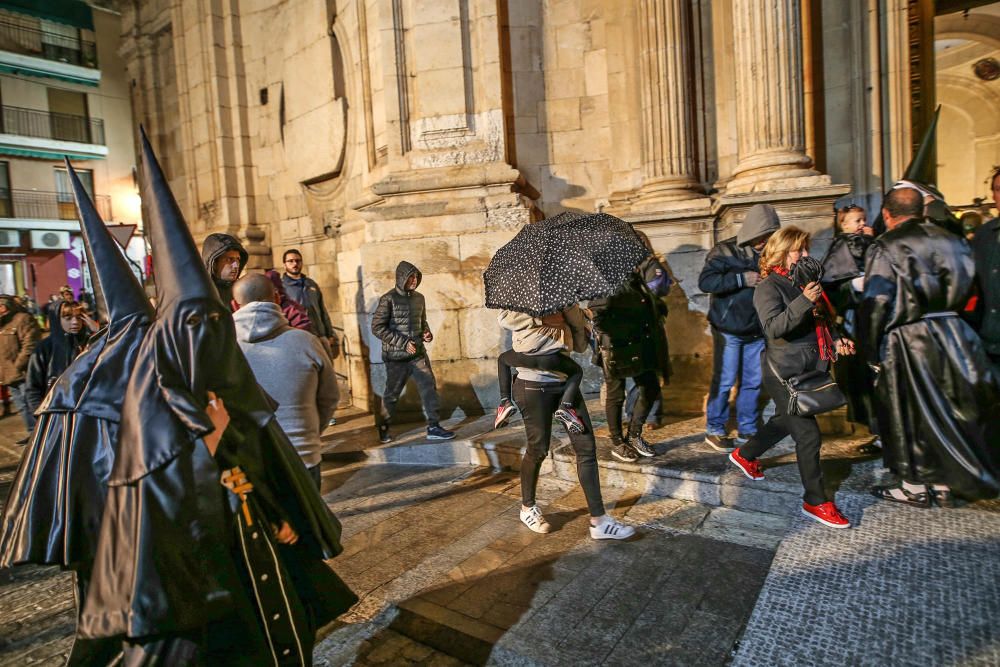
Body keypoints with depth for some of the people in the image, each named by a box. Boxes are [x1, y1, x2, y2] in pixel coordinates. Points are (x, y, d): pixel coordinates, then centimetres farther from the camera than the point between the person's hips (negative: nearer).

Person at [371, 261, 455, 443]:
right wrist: (403, 343, -17)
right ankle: (383, 429, 27)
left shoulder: (419, 298, 8)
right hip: (396, 357, -5)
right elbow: (377, 327, -13)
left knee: (429, 388, -1)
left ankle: (433, 427, 8)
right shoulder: (388, 299, -10)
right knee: (392, 394, 8)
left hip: (419, 353, 5)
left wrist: (426, 333, -1)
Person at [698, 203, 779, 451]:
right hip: (728, 329, -5)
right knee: (724, 381, 0)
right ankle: (714, 430, 14)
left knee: (753, 382, 10)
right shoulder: (725, 251, -8)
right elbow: (705, 282, -21)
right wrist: (742, 279, -23)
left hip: (756, 331, 6)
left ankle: (747, 430, 23)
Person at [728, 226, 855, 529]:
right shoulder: (769, 286, -13)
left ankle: (744, 455, 44)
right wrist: (804, 301, -34)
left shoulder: (806, 281, 12)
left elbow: (819, 322, 24)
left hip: (810, 368, 9)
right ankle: (816, 502, 6)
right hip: (784, 371, -9)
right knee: (808, 434, -8)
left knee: (786, 421, 23)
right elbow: (774, 328, -27)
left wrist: (835, 342, 8)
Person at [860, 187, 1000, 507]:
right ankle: (945, 483, 27)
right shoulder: (951, 240, 10)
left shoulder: (886, 248, -10)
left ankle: (915, 486, 17)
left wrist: (872, 349, -7)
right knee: (950, 408, 16)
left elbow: (875, 304, -14)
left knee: (909, 412, 6)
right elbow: (968, 289, 13)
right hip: (953, 333, 6)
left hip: (908, 340, -6)